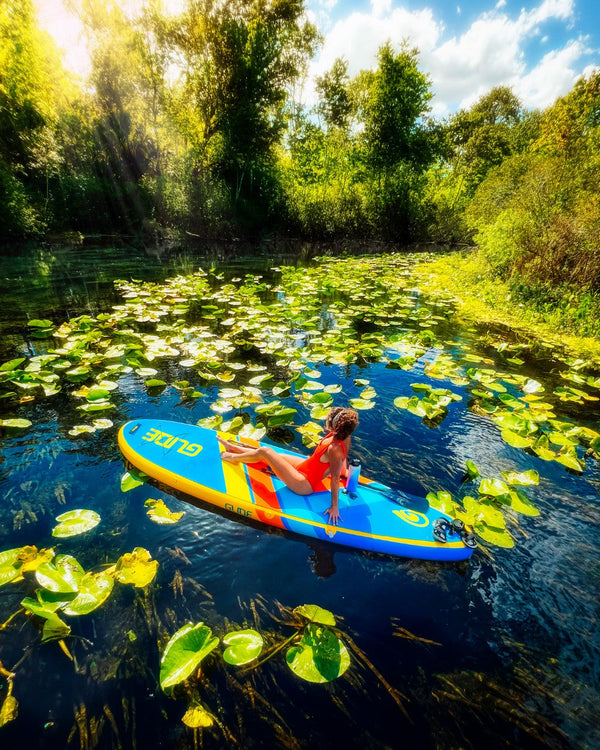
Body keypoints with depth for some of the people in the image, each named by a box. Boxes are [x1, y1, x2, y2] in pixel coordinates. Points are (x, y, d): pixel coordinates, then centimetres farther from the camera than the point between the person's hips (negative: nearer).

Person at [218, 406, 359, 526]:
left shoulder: (335, 449, -34)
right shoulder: (344, 435, -12)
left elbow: (335, 478, -28)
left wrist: (335, 507, -21)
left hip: (304, 485, -8)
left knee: (265, 451, -7)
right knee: (268, 454, 15)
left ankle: (234, 458, 22)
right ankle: (233, 447, 36)